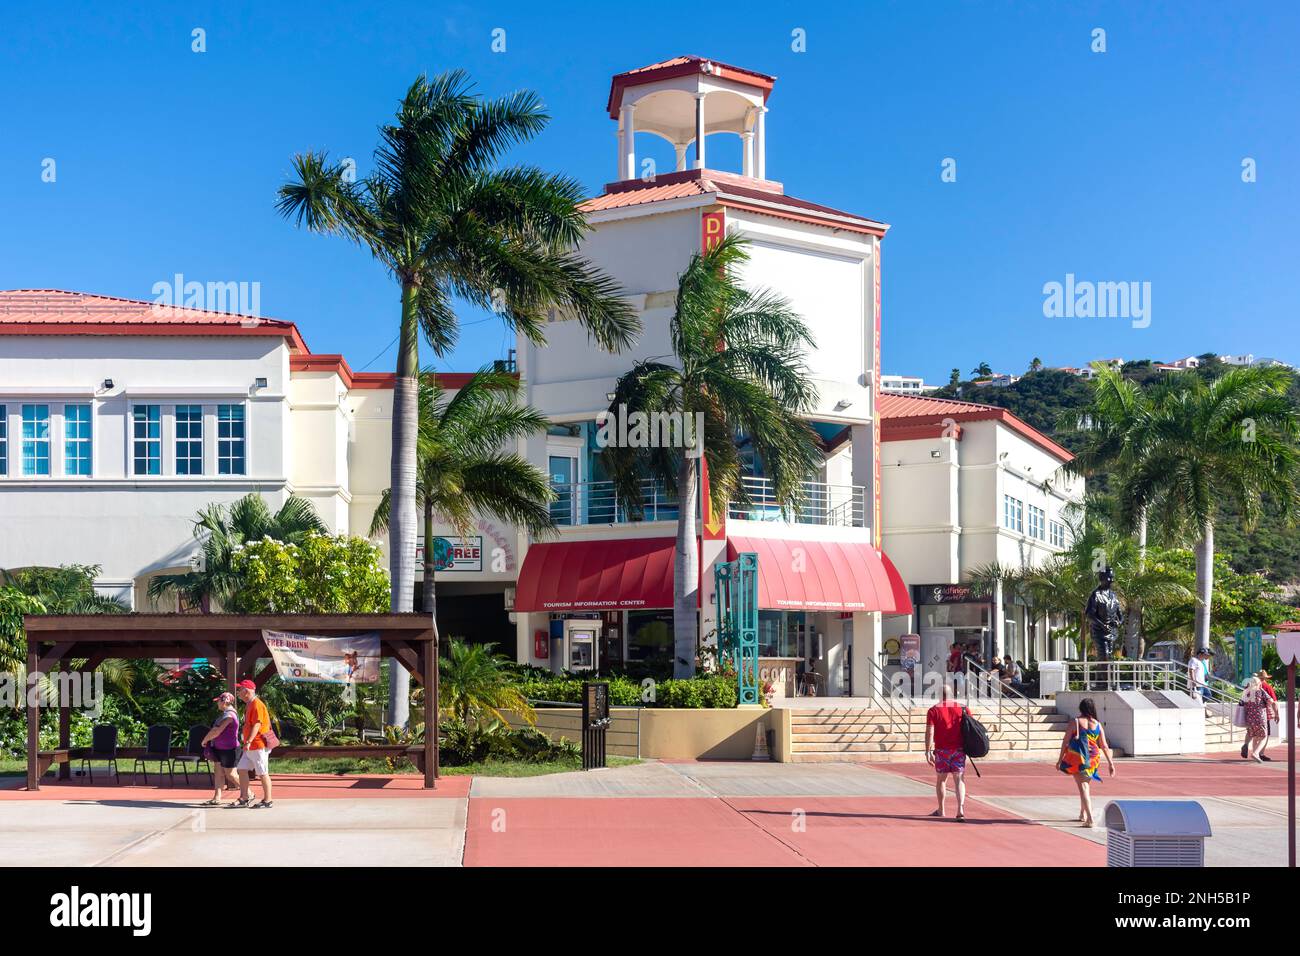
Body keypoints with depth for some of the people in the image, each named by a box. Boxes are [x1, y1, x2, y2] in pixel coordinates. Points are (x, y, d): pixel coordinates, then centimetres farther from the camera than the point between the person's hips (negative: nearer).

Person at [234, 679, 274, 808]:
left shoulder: (257, 705, -15)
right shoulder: (249, 705, 17)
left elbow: (257, 725, -24)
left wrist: (249, 741, -30)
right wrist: (247, 742, 23)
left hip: (258, 746, -10)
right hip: (251, 746, 10)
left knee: (263, 773, -3)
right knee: (242, 769, 8)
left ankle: (267, 801, 3)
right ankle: (244, 798, 14)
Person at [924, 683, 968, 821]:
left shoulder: (934, 710, -1)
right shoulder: (962, 709, 4)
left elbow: (929, 732, -8)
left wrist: (928, 751, -6)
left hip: (941, 750, -1)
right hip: (959, 749, 1)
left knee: (941, 779, 16)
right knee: (959, 780, -2)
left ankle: (941, 810, 27)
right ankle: (960, 810, -19)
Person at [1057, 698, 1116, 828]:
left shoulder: (1076, 722, -6)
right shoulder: (1097, 724, 2)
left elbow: (1066, 742, -5)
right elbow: (1104, 746, 3)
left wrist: (1060, 759, 3)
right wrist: (1111, 763, 9)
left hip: (1077, 758, -4)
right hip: (1092, 760, 4)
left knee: (1083, 787, -5)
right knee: (1085, 785, 24)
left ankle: (1090, 820, -18)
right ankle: (1083, 815, 39)